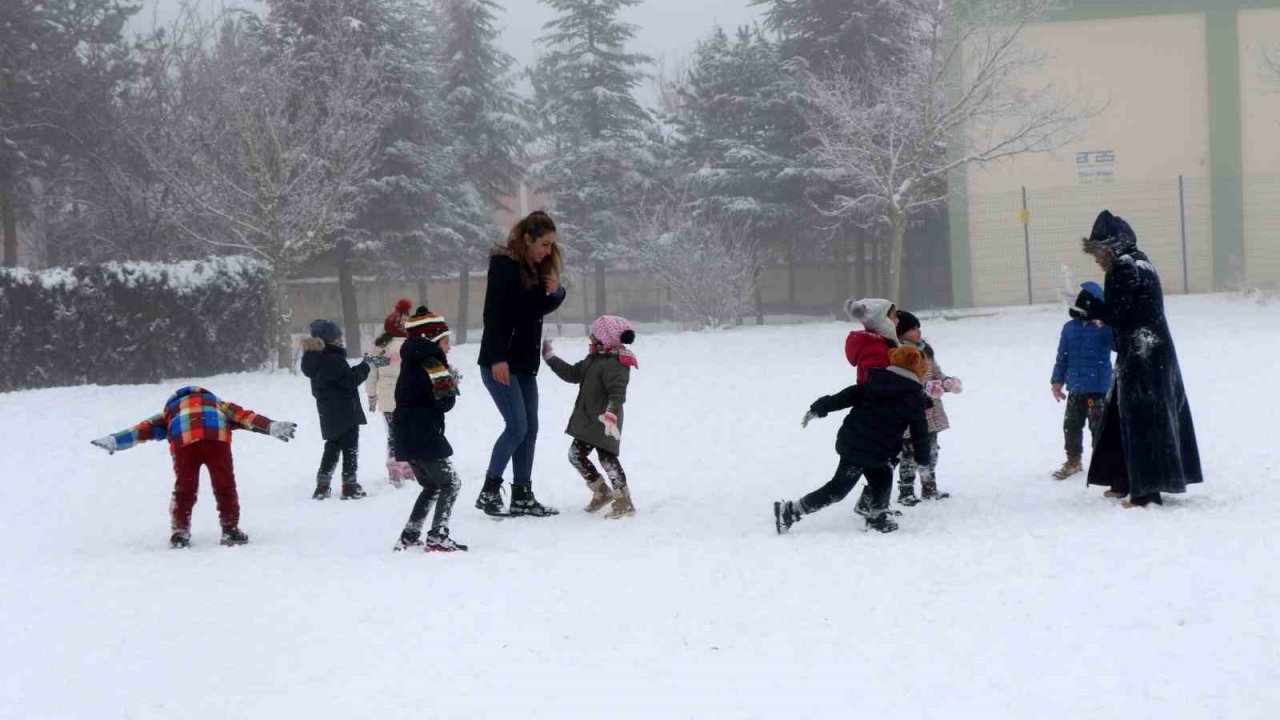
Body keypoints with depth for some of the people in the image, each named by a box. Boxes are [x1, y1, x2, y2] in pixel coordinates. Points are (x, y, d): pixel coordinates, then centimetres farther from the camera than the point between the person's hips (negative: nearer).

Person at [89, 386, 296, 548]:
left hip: (184, 439, 0)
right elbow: (244, 416, 27)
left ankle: (179, 533, 17)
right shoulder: (217, 404, 41)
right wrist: (272, 427, 20)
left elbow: (146, 427, 28)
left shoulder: (171, 410, 39)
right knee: (224, 486, 13)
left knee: (184, 488, 16)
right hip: (217, 436, 0)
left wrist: (114, 440, 21)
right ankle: (230, 530, 13)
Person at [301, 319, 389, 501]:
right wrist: (366, 365, -7)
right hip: (345, 412, -9)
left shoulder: (317, 359, 10)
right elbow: (351, 380, -19)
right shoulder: (333, 359, -20)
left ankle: (322, 486, 14)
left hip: (328, 414, 9)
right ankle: (350, 486, 3)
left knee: (332, 447, 17)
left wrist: (367, 363, 10)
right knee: (350, 447, 2)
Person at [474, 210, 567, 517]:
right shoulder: (504, 265, -13)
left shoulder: (536, 267, 12)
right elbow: (493, 313, -18)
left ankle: (522, 497, 10)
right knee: (517, 426, -13)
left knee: (530, 428, 6)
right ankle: (489, 491, -5)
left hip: (525, 362, 8)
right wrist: (498, 359, -23)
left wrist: (555, 293, -1)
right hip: (500, 362, -8)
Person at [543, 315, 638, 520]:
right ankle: (601, 492, 23)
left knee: (607, 457, -12)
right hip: (587, 421, 10)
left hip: (603, 424, -10)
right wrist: (551, 359, 22)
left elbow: (617, 392, -30)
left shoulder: (614, 364, -20)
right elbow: (572, 374, 20)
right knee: (576, 455, 13)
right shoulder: (593, 359, 12)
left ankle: (624, 502, -8)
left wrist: (611, 414, -44)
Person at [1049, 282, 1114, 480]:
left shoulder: (1104, 327, -8)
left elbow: (1118, 344, -24)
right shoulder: (1070, 328, 6)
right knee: (1071, 425, 13)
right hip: (1075, 388, 5)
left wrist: (1104, 327, -35)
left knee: (1098, 425, -3)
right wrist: (1057, 380, 12)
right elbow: (1062, 357, 12)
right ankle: (1073, 460, 27)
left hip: (1098, 388, -5)